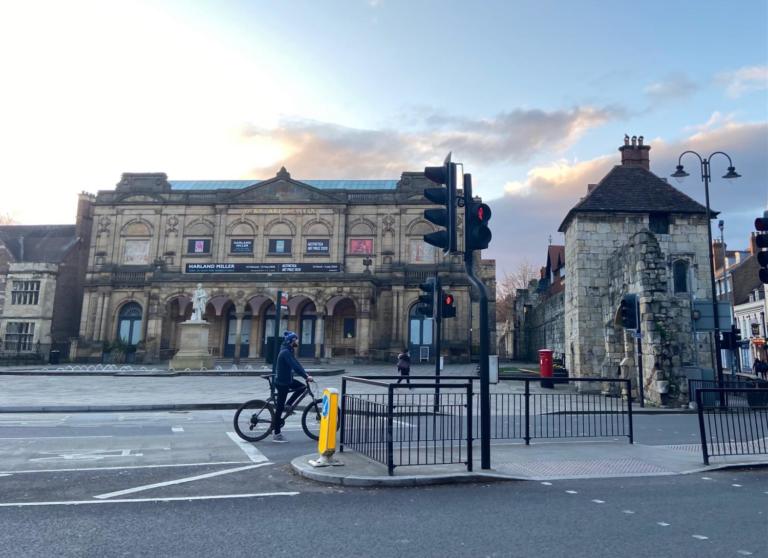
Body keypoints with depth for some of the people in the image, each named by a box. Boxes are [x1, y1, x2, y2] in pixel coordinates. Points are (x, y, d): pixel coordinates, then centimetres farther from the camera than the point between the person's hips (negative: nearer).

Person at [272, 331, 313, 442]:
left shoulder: (289, 351, 9)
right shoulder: (285, 352, -22)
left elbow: (296, 364, 12)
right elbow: (294, 366, -29)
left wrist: (305, 374, 5)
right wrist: (306, 377, -28)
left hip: (287, 380, 9)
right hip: (282, 382, -9)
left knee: (302, 387, 10)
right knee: (280, 407, -2)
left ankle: (288, 405, 13)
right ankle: (277, 435, 5)